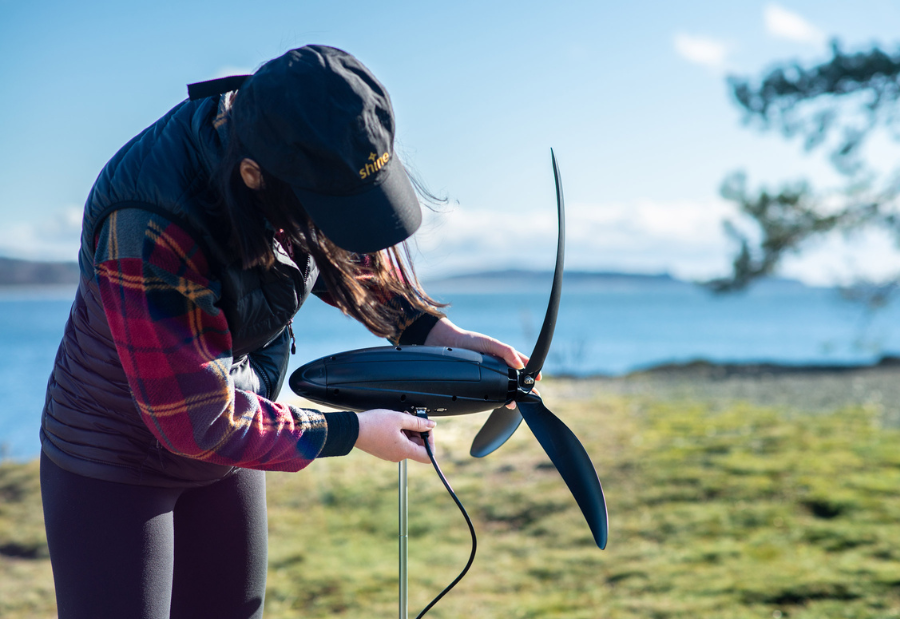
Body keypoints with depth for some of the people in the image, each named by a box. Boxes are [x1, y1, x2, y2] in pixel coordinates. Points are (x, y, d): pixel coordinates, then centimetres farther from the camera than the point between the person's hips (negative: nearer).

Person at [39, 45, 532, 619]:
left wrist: (432, 328, -6)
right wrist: (352, 432, -20)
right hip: (115, 462, -6)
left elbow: (349, 247, 7)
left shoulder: (302, 151, -16)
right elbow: (198, 421, -29)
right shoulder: (145, 233, -37)